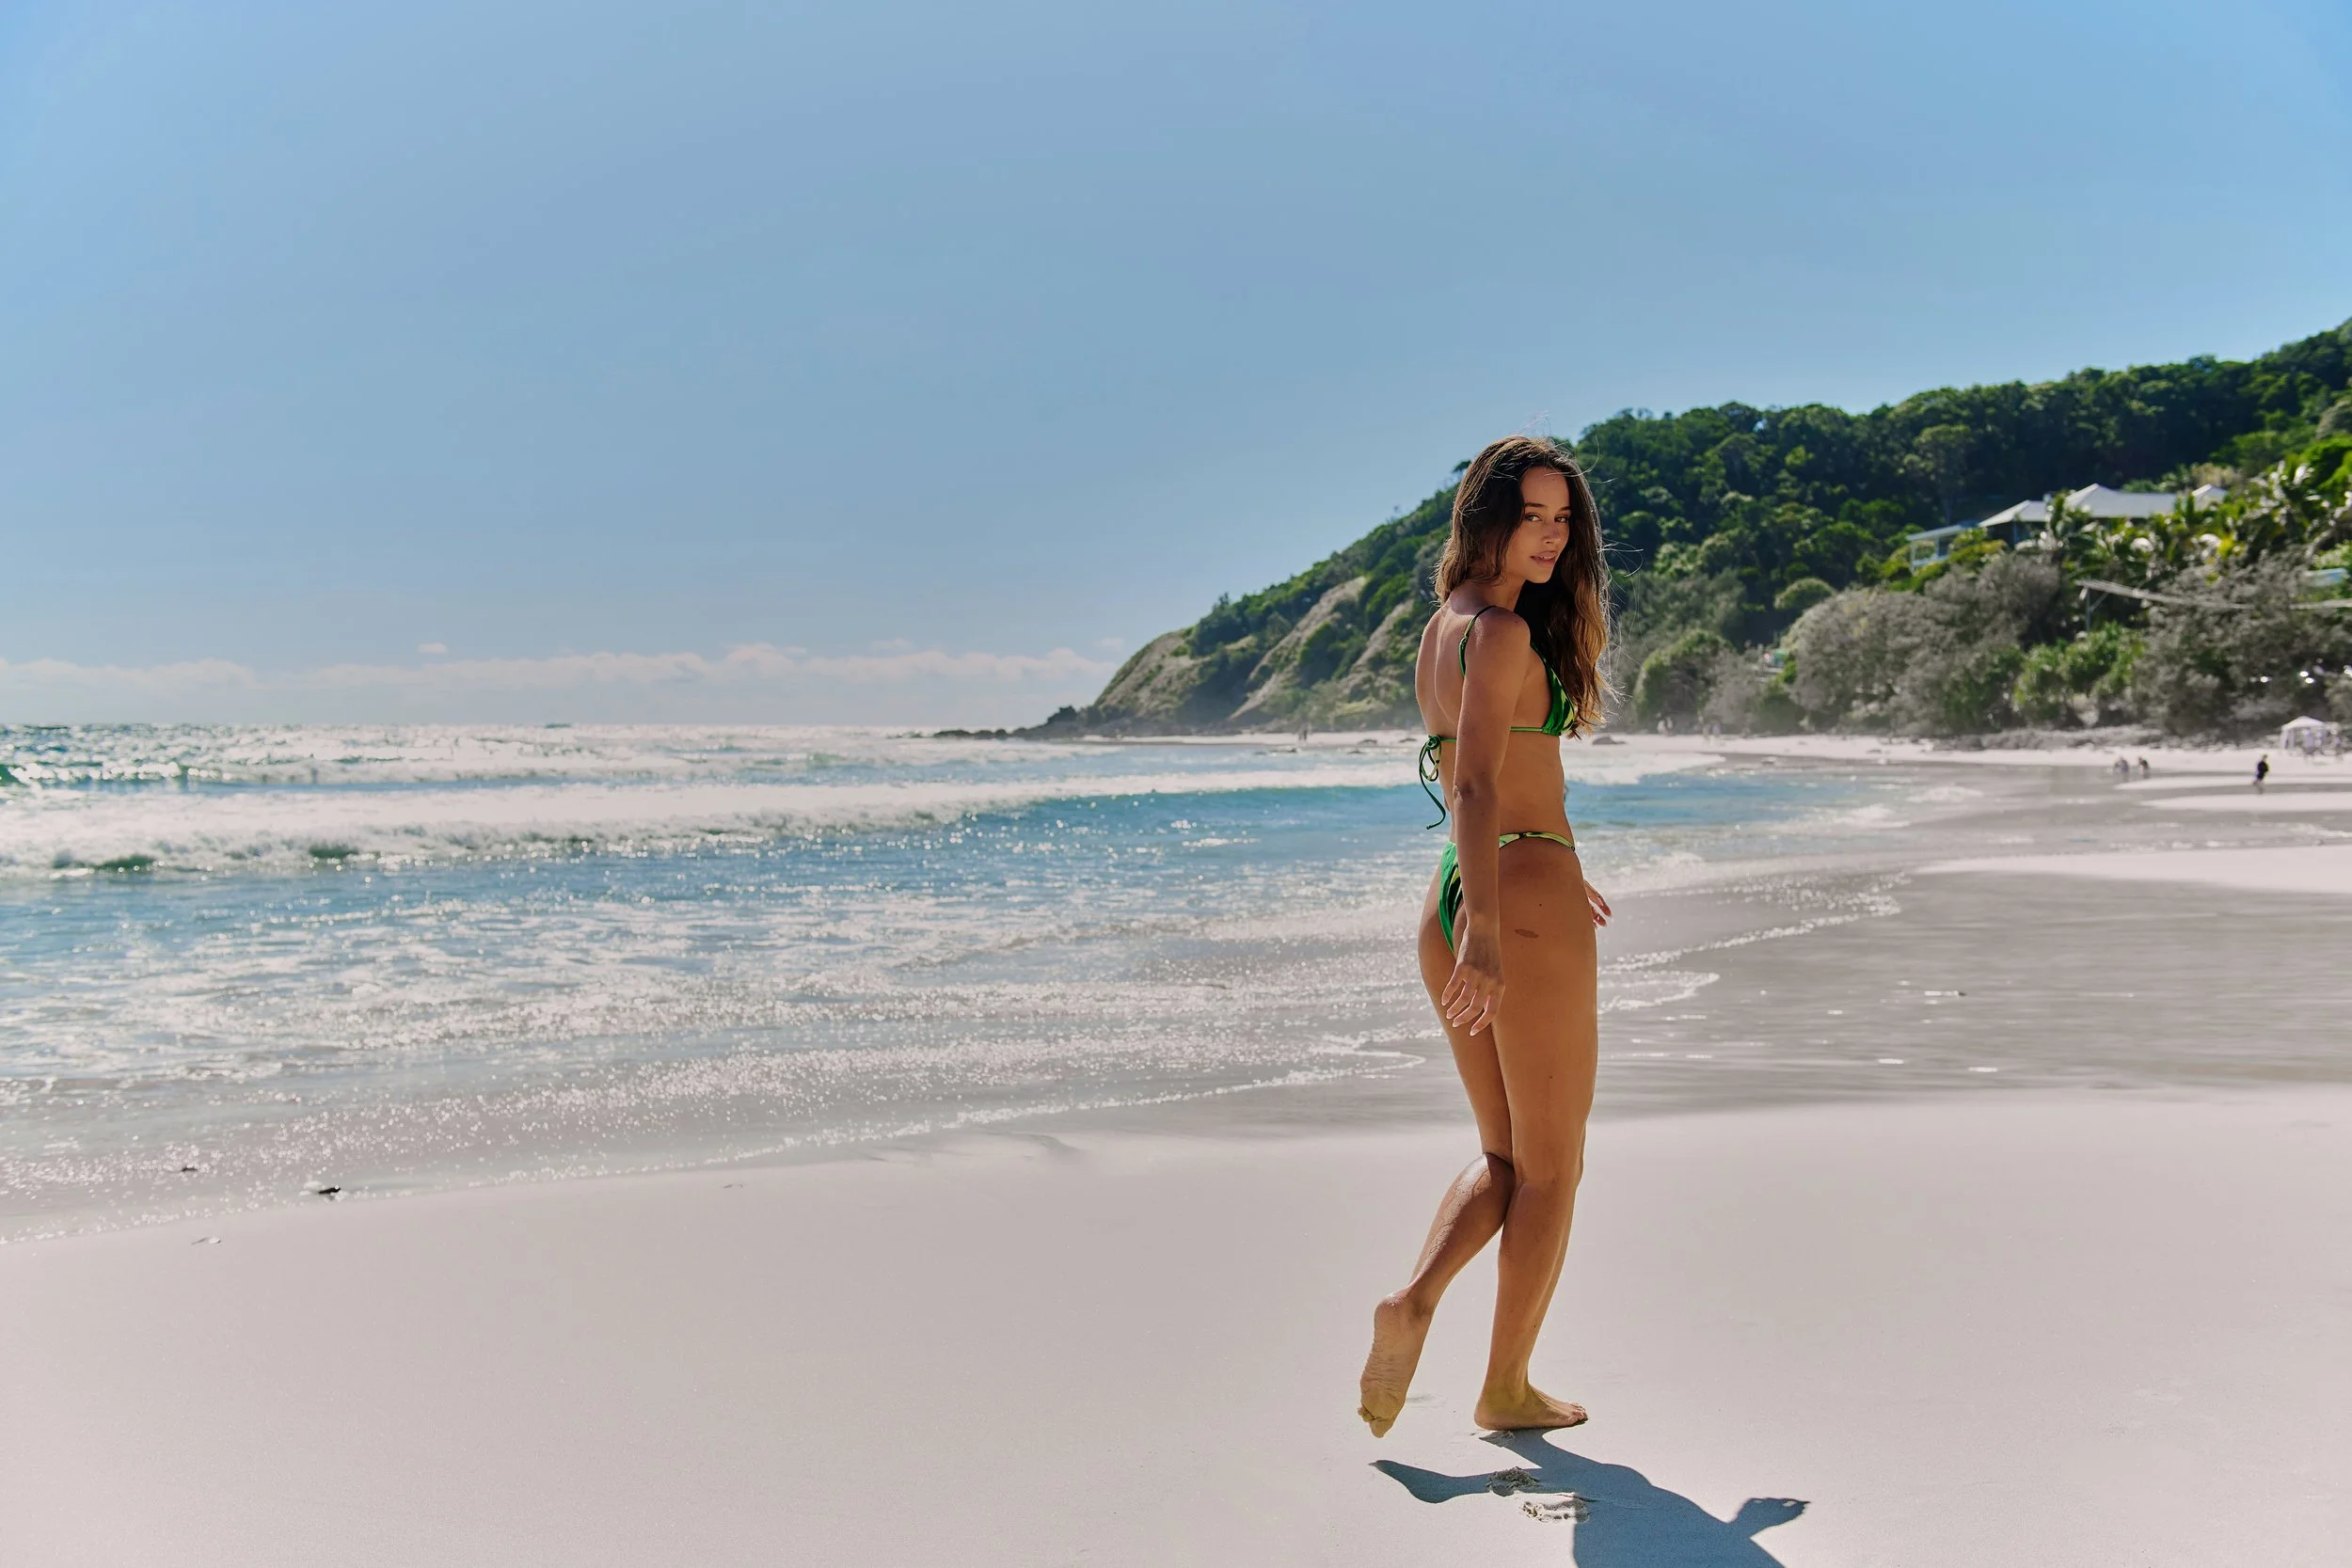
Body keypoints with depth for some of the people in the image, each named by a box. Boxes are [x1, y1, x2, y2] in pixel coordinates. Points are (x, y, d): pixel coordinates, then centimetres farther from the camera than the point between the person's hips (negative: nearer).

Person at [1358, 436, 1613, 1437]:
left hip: (1450, 902, 8)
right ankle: (1507, 1388, 16)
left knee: (1502, 1156, 18)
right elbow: (1473, 788, -25)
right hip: (1525, 907, -8)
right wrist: (1488, 934, -33)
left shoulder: (1439, 629, 14)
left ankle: (1415, 1301, -4)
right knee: (1553, 1167, 8)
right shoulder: (1503, 632, -14)